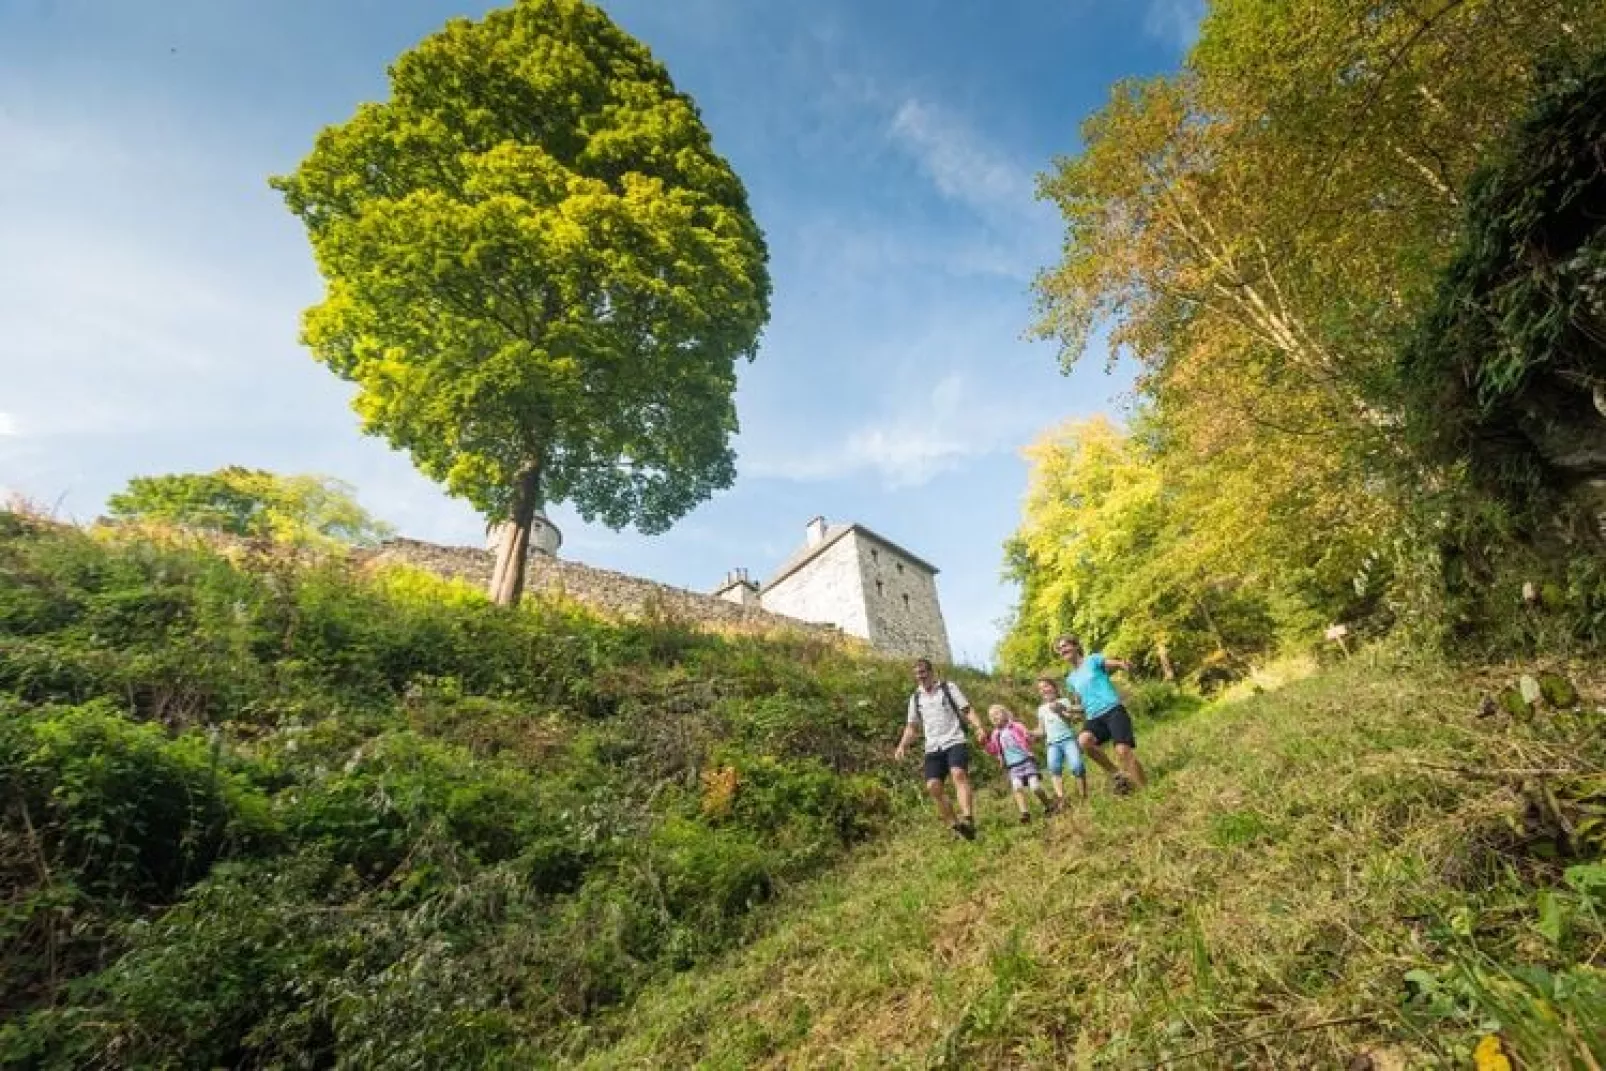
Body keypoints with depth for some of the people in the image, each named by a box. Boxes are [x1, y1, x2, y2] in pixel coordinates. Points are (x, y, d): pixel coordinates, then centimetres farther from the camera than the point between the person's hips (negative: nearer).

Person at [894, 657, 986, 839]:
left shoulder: (948, 687, 4)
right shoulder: (915, 698, 14)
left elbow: (967, 710, 0)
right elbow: (911, 727, 19)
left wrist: (979, 727, -19)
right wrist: (902, 746, 3)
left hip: (955, 742, -4)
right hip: (933, 748, 4)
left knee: (958, 774, -28)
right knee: (933, 786, -10)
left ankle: (967, 818, -35)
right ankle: (955, 825, 3)